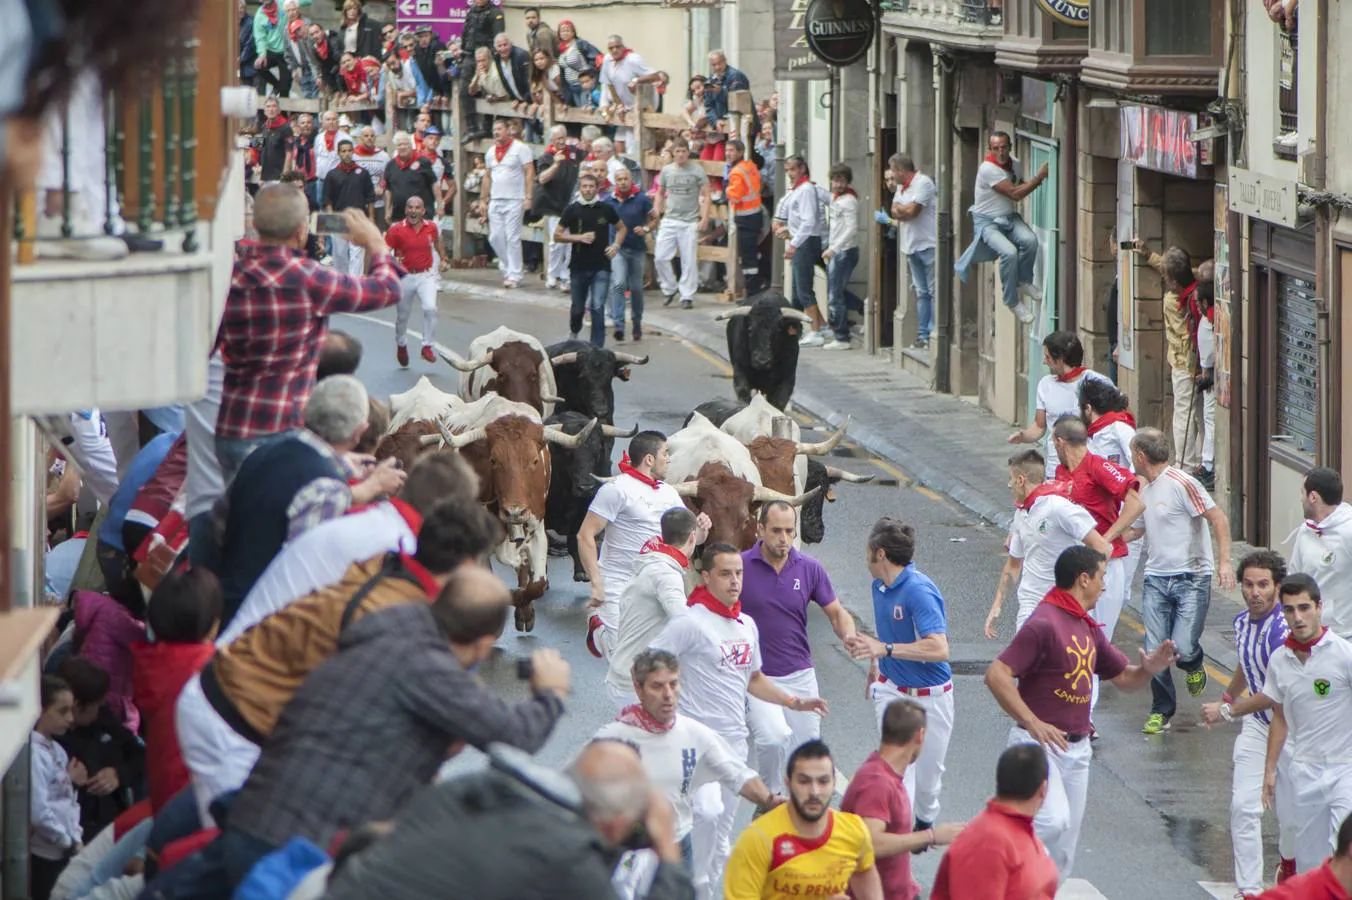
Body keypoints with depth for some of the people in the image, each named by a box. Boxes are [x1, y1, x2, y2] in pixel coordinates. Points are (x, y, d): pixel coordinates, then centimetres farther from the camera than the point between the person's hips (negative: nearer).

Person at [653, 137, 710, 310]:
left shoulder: (697, 170, -2)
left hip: (690, 222, -3)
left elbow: (705, 196, -1)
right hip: (669, 220, 3)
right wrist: (657, 212, 9)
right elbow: (660, 193, 20)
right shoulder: (666, 170, 8)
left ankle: (687, 296, 9)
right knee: (660, 257, -4)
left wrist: (704, 218, -11)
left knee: (689, 261, 0)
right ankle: (669, 289, 15)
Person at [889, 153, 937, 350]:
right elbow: (896, 212, 10)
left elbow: (911, 211, -17)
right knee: (921, 293, 10)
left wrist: (899, 208, 3)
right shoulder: (901, 187, 18)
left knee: (933, 291, -8)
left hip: (928, 245, -9)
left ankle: (933, 333, -11)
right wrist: (906, 211, -10)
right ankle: (922, 334, 12)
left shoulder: (923, 183, -10)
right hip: (911, 245, 9)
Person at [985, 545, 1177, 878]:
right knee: (1053, 821, -27)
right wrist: (1032, 723, -28)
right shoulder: (1044, 623, -14)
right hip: (1039, 744, -9)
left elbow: (1123, 677, 24)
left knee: (1062, 854, 7)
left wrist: (1147, 669, 1)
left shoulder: (1089, 628, 15)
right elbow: (997, 675, -21)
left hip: (1077, 748, 9)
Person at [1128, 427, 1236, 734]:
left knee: (1183, 648, -15)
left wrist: (1224, 562, -23)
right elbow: (1137, 529, 30)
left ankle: (1194, 665, 22)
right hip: (1156, 579, 7)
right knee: (1154, 651, -1)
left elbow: (1218, 519, -14)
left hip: (1192, 578, -7)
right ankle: (1161, 711, 15)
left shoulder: (1181, 483, -12)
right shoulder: (1146, 489, 14)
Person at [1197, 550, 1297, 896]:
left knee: (1291, 813, 5)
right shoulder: (1242, 622, 0)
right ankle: (1250, 890, -3)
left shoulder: (1284, 629, -25)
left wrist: (1227, 712, -19)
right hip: (1256, 724, 6)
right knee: (1243, 806, -7)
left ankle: (1289, 860, 39)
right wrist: (1227, 696, 38)